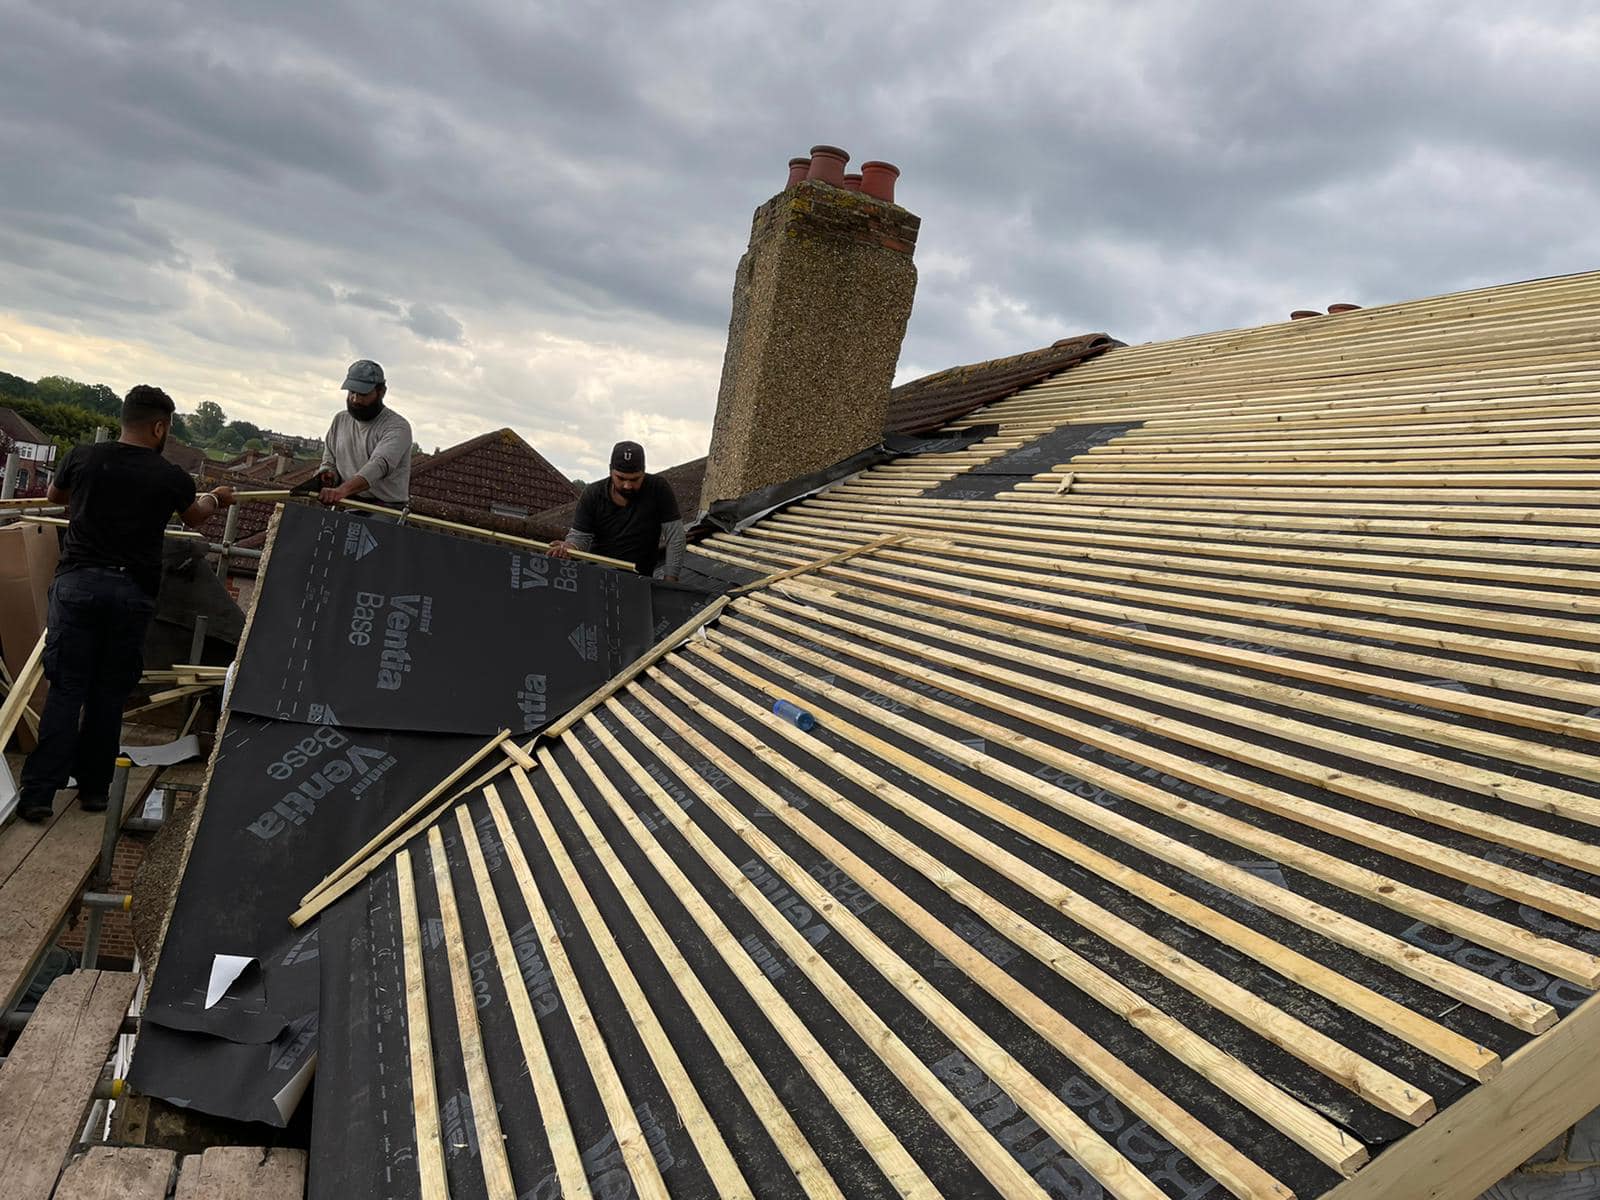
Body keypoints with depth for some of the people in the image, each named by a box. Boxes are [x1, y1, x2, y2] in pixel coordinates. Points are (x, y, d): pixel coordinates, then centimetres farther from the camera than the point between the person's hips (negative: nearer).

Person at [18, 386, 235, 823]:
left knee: (66, 688, 2)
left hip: (78, 581, 0)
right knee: (109, 693, 9)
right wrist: (215, 499, 46)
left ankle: (39, 792, -2)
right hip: (133, 591, 0)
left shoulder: (83, 457, 2)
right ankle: (94, 788, 17)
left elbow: (54, 495, 25)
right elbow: (195, 515, 24)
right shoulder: (170, 477, 0)